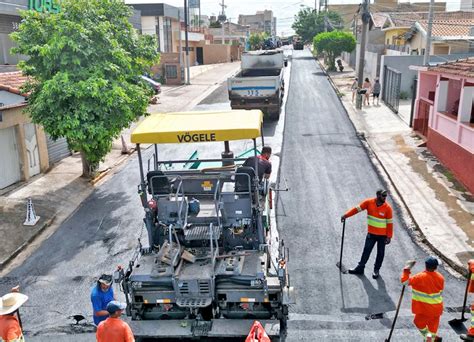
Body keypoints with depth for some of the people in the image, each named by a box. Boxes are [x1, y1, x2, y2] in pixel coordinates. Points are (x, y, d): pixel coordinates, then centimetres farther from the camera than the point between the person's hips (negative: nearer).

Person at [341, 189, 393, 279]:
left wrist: (389, 236, -10)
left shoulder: (387, 207, -15)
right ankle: (360, 268, 23)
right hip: (371, 233, 2)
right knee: (366, 251, 10)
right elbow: (357, 209, -8)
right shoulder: (369, 202, -11)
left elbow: (390, 223, -11)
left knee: (380, 253, 11)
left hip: (382, 235, -2)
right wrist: (346, 215, -19)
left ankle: (376, 270, 29)